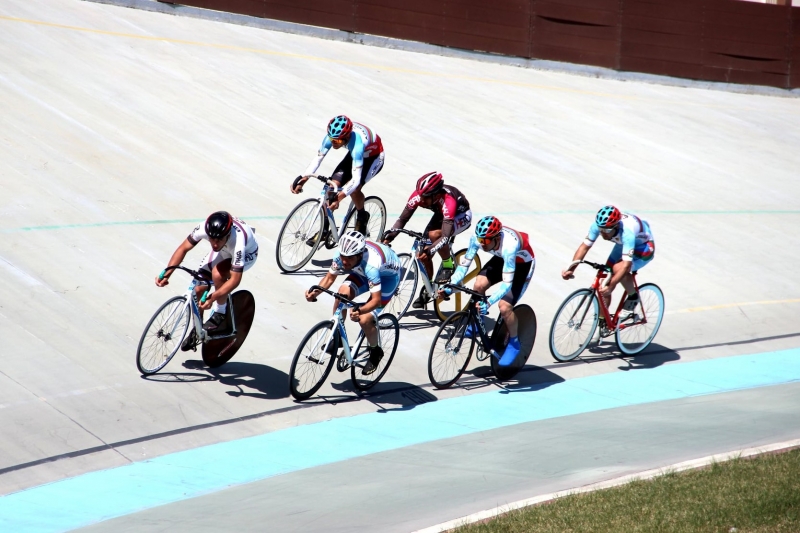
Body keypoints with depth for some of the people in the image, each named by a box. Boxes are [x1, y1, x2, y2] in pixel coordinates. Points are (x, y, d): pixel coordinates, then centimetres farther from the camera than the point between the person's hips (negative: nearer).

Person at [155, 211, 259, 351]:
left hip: (247, 253, -5)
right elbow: (183, 248, -19)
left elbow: (235, 279, -38)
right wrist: (166, 274, -28)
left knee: (217, 273, -34)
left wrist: (212, 297, -47)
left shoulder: (238, 242, -43)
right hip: (223, 251, 5)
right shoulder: (204, 228, -33)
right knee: (198, 288, -5)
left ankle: (220, 316, -11)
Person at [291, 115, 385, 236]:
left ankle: (362, 217, 3)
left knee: (353, 188, -28)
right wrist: (303, 179, -32)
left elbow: (356, 179, -46)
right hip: (354, 154, 6)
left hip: (374, 157, -6)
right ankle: (324, 229, 2)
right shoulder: (333, 135, -27)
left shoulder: (357, 142, -43)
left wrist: (339, 198, -57)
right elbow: (318, 158, -18)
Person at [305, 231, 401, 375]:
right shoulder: (341, 254, -27)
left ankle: (376, 352, 12)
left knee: (365, 320, -18)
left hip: (388, 275, -6)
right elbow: (330, 277, -11)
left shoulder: (370, 265, -43)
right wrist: (316, 291, -29)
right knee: (342, 293, -22)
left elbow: (376, 300, -41)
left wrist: (360, 310, -59)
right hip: (363, 271, 6)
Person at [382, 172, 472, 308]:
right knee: (423, 254, -5)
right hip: (441, 214, 6)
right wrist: (389, 235, -34)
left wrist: (429, 250, -59)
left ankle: (448, 265, -10)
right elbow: (402, 219, -20)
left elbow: (445, 236, -46)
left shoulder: (447, 201, -42)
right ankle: (427, 290, 16)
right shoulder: (418, 195, -28)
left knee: (434, 234, -34)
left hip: (461, 215, -6)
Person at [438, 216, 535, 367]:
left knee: (504, 306, -19)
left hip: (522, 264, -6)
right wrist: (450, 286, -30)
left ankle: (514, 343, 5)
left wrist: (489, 302, -53)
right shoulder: (478, 237, -27)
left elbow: (507, 283, -42)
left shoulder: (508, 246, -42)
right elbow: (464, 264, -18)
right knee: (479, 285, -18)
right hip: (501, 259, 6)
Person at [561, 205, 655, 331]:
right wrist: (571, 269, -32)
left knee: (618, 269, -34)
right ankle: (603, 323, 10)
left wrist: (611, 286, -54)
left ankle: (633, 295, -6)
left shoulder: (627, 231, -42)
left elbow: (627, 264, -46)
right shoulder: (598, 224, -26)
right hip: (622, 245, 6)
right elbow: (585, 246, -20)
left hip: (644, 247, -6)